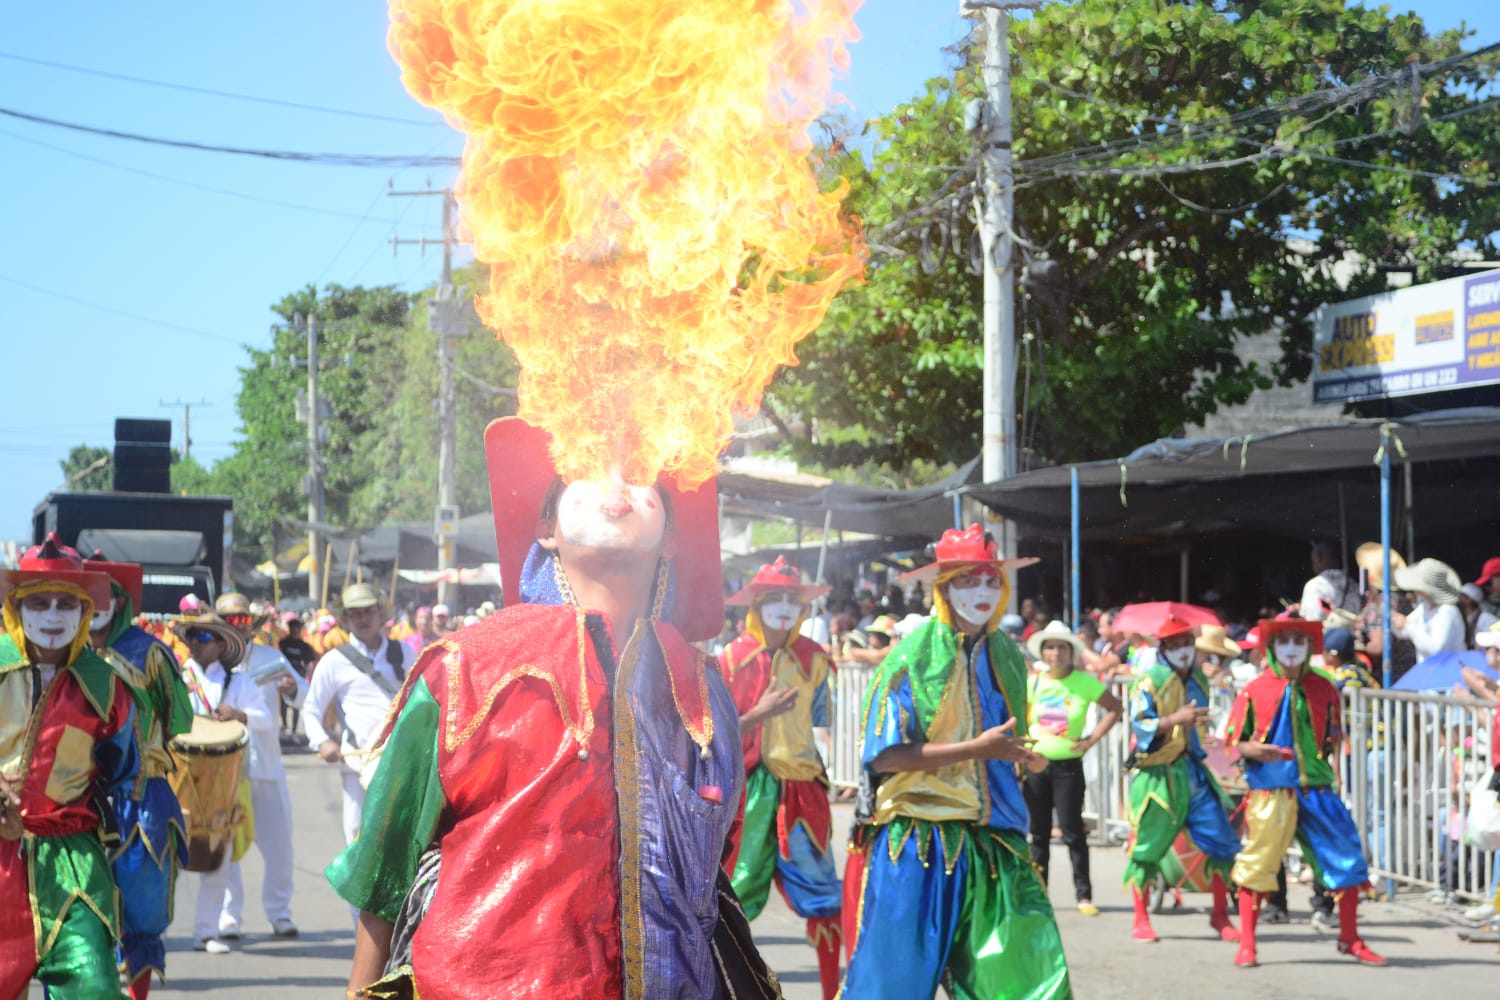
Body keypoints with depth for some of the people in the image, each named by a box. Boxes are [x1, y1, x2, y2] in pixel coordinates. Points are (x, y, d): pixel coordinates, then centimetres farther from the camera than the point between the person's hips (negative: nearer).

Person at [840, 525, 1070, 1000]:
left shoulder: (1006, 657, 11)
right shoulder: (913, 657, -7)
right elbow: (887, 755, -15)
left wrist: (1023, 758, 6)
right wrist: (977, 749, -19)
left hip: (992, 843, 5)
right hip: (919, 841, -5)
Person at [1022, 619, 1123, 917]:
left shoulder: (1085, 682, -3)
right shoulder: (1033, 681, 3)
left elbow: (1115, 708, 4)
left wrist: (1093, 739, -3)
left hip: (1068, 766, -2)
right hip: (1035, 765, 2)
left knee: (1072, 831, -7)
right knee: (1039, 833, 8)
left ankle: (1084, 895, -2)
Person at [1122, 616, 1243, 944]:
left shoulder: (1199, 680, 13)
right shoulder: (1150, 682, -6)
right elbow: (1140, 726, -16)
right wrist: (1175, 719, -27)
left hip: (1193, 771, 5)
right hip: (1157, 773, -5)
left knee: (1221, 839, -2)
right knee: (1147, 846, -1)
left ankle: (1220, 915, 9)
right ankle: (1140, 919, 12)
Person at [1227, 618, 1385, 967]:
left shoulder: (1323, 689, 9)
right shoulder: (1256, 690, 0)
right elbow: (1234, 739, 3)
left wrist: (1334, 746, 1)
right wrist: (1254, 750, -16)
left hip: (1316, 787, 3)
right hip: (1271, 790, -3)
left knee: (1346, 857, 1)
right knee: (1258, 863, -1)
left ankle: (1350, 939, 16)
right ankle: (1246, 944, 12)